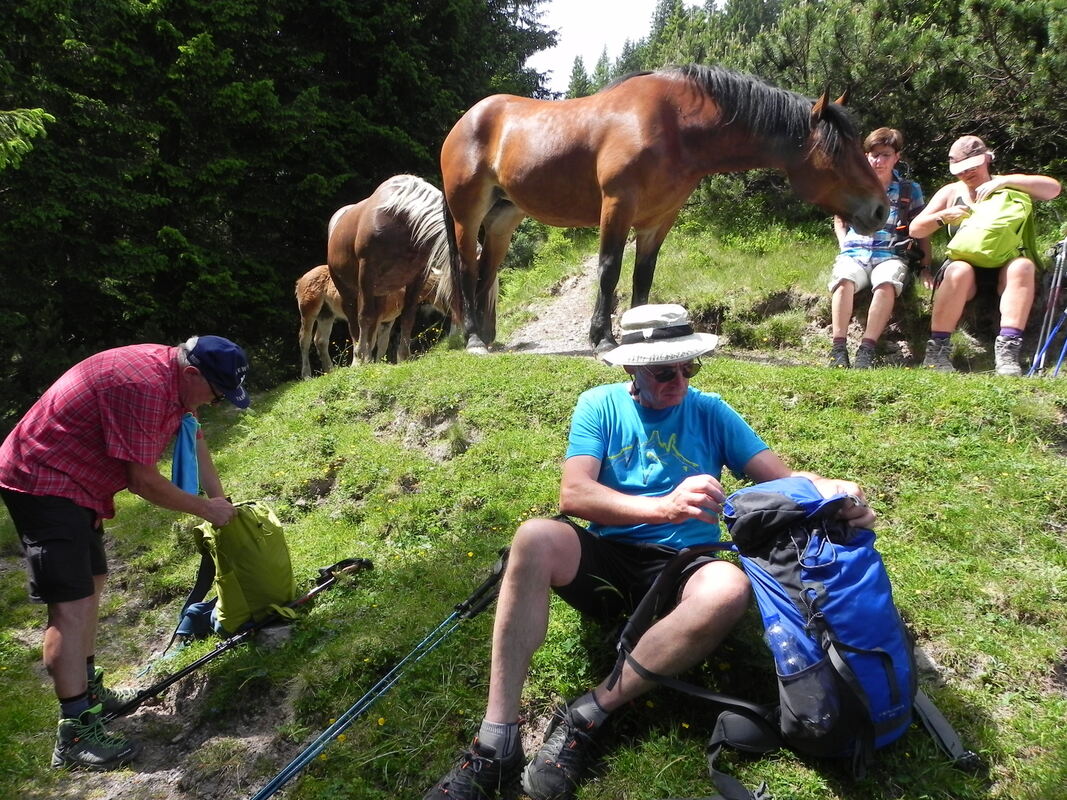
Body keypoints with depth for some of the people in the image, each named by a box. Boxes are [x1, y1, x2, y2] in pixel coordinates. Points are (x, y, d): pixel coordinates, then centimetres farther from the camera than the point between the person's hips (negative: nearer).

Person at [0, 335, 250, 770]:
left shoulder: (175, 375, 2)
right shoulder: (145, 386, -29)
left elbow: (192, 436, 11)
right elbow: (143, 480, -24)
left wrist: (220, 501, 5)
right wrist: (205, 509, -12)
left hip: (73, 483, 11)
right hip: (42, 483, -11)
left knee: (91, 584, 18)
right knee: (71, 605, -12)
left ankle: (87, 691, 31)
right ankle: (75, 733, -8)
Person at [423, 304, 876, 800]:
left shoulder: (710, 412, 8)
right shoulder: (600, 406, 3)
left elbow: (780, 478, 2)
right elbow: (572, 495, -12)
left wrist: (832, 491, -22)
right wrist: (664, 507, -28)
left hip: (681, 567, 1)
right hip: (605, 558, 0)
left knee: (729, 588, -34)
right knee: (535, 538, -32)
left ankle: (586, 717, -24)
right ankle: (497, 741, -28)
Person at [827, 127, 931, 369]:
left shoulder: (910, 190, 15)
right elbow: (839, 221, 28)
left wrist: (925, 267, 5)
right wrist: (844, 247, 9)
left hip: (891, 254, -1)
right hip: (854, 252, 1)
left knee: (887, 283, -37)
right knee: (843, 279, -36)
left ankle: (866, 349, -38)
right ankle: (838, 348, -38)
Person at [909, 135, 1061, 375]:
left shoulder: (1008, 186, 12)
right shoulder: (951, 193, 14)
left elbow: (1053, 188, -4)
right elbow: (915, 229, 9)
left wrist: (1004, 181, -13)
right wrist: (944, 217, -10)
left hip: (1004, 267, 1)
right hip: (964, 263, 0)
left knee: (1023, 266, -33)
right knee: (960, 271, -35)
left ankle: (1007, 350, -41)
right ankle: (937, 349, -36)